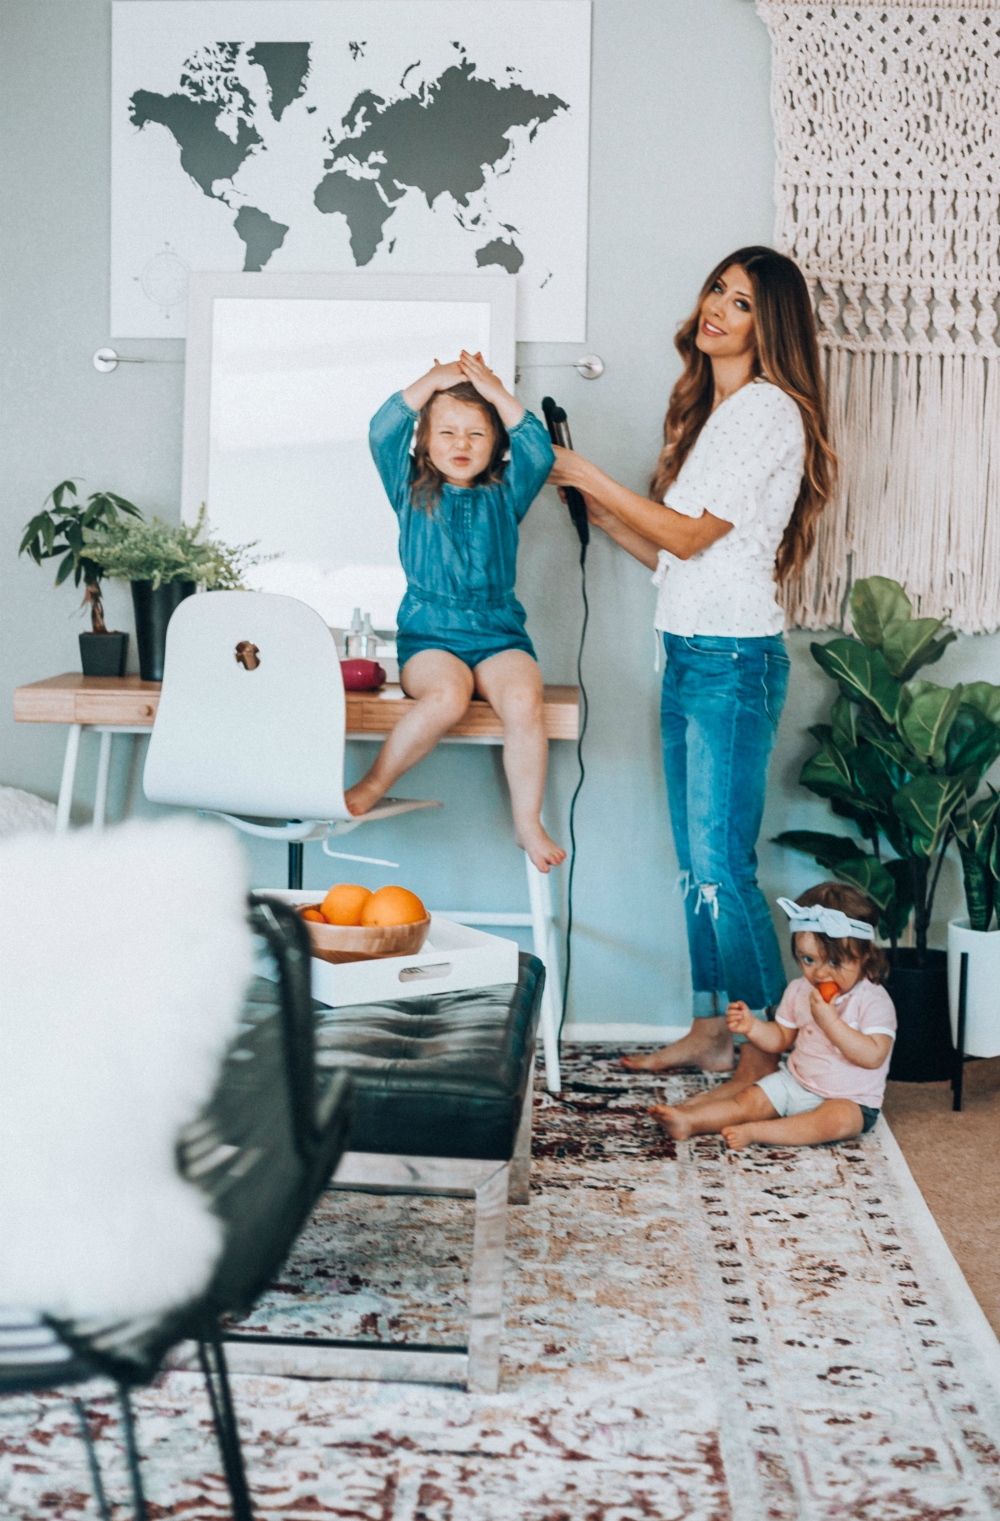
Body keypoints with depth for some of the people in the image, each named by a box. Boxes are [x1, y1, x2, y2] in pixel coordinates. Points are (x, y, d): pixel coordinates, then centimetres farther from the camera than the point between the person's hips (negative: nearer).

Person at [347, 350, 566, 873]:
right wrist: (434, 381, 0)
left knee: (523, 700, -29)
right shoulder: (412, 489, 11)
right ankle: (371, 787, -20)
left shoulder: (505, 492, 14)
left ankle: (528, 823, -15)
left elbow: (539, 451, -3)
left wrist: (496, 392, -1)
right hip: (429, 634, -2)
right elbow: (382, 433, -3)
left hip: (499, 633, 2)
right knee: (446, 695, -35)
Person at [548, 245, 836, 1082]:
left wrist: (588, 475, -7)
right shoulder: (709, 408, 18)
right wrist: (597, 512, 10)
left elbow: (691, 536, -13)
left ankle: (765, 1052, 0)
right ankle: (710, 1032, 20)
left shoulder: (769, 409, -10)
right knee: (696, 862, 12)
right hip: (688, 655, 9)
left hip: (734, 659, -9)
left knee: (722, 864, -9)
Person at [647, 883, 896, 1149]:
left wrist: (830, 1021, -31)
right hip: (794, 1084, 6)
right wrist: (751, 1026, -9)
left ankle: (752, 1132, -36)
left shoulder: (874, 1001, -17)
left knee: (837, 1120, -36)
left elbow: (873, 1056, -27)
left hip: (848, 1100, -6)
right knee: (749, 1100, -12)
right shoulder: (798, 991, 2)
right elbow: (781, 1040, 12)